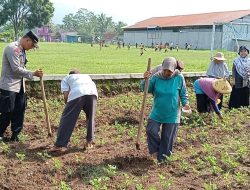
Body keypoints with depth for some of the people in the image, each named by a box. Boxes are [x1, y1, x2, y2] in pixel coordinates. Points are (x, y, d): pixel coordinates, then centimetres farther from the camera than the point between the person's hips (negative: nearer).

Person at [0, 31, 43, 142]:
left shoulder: (22, 50, 13)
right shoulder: (12, 48, -15)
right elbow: (16, 69, -21)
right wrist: (33, 74, -19)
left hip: (19, 86, 9)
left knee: (19, 111, 9)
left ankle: (15, 135, 18)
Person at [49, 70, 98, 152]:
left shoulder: (66, 78, 32)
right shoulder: (87, 76, 43)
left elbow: (66, 94, 14)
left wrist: (68, 106, 29)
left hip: (77, 93, -3)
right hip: (93, 93, 3)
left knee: (67, 118, 4)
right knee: (90, 118, 20)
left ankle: (60, 145, 3)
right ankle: (89, 142, 23)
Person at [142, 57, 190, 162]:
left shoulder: (179, 78, -10)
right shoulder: (156, 77, -9)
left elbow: (183, 94, 0)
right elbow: (146, 89, -7)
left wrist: (185, 103, -16)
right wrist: (145, 79, -25)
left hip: (172, 115, -1)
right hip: (157, 113, 1)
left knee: (168, 138, 8)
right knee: (151, 131, -2)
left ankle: (162, 158, 26)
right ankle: (155, 150, 26)